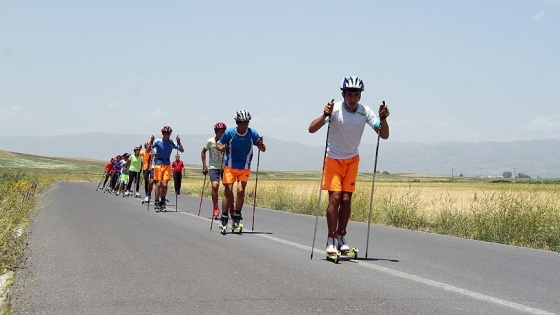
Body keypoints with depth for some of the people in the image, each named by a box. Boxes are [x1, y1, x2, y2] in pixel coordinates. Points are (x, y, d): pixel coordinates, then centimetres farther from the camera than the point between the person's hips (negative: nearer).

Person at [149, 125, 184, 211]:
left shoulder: (171, 142, 0)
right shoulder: (158, 141, -6)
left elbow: (182, 150, -1)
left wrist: (179, 142, -17)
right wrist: (151, 142, -28)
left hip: (167, 164, 2)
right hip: (158, 163, -2)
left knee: (165, 184, -3)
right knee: (159, 184, -5)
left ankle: (162, 203, 6)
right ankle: (156, 202, 3)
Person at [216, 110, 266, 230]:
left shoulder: (253, 134, -8)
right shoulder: (229, 133, -10)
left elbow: (263, 149, -4)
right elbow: (218, 144, 1)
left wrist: (261, 145, -27)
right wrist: (222, 148, -22)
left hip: (245, 168, 1)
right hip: (230, 166, -1)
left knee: (240, 191, -12)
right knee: (228, 191, -8)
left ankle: (237, 216, 3)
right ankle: (224, 218, 0)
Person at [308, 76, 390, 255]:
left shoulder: (365, 112, -11)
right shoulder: (335, 109, -19)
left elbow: (384, 135, -13)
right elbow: (312, 129, -27)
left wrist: (383, 118, -30)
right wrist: (325, 115, -44)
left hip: (352, 159, 3)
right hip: (333, 158, -3)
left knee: (346, 200, 1)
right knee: (335, 198, -13)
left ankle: (341, 237, 14)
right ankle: (331, 240, -6)